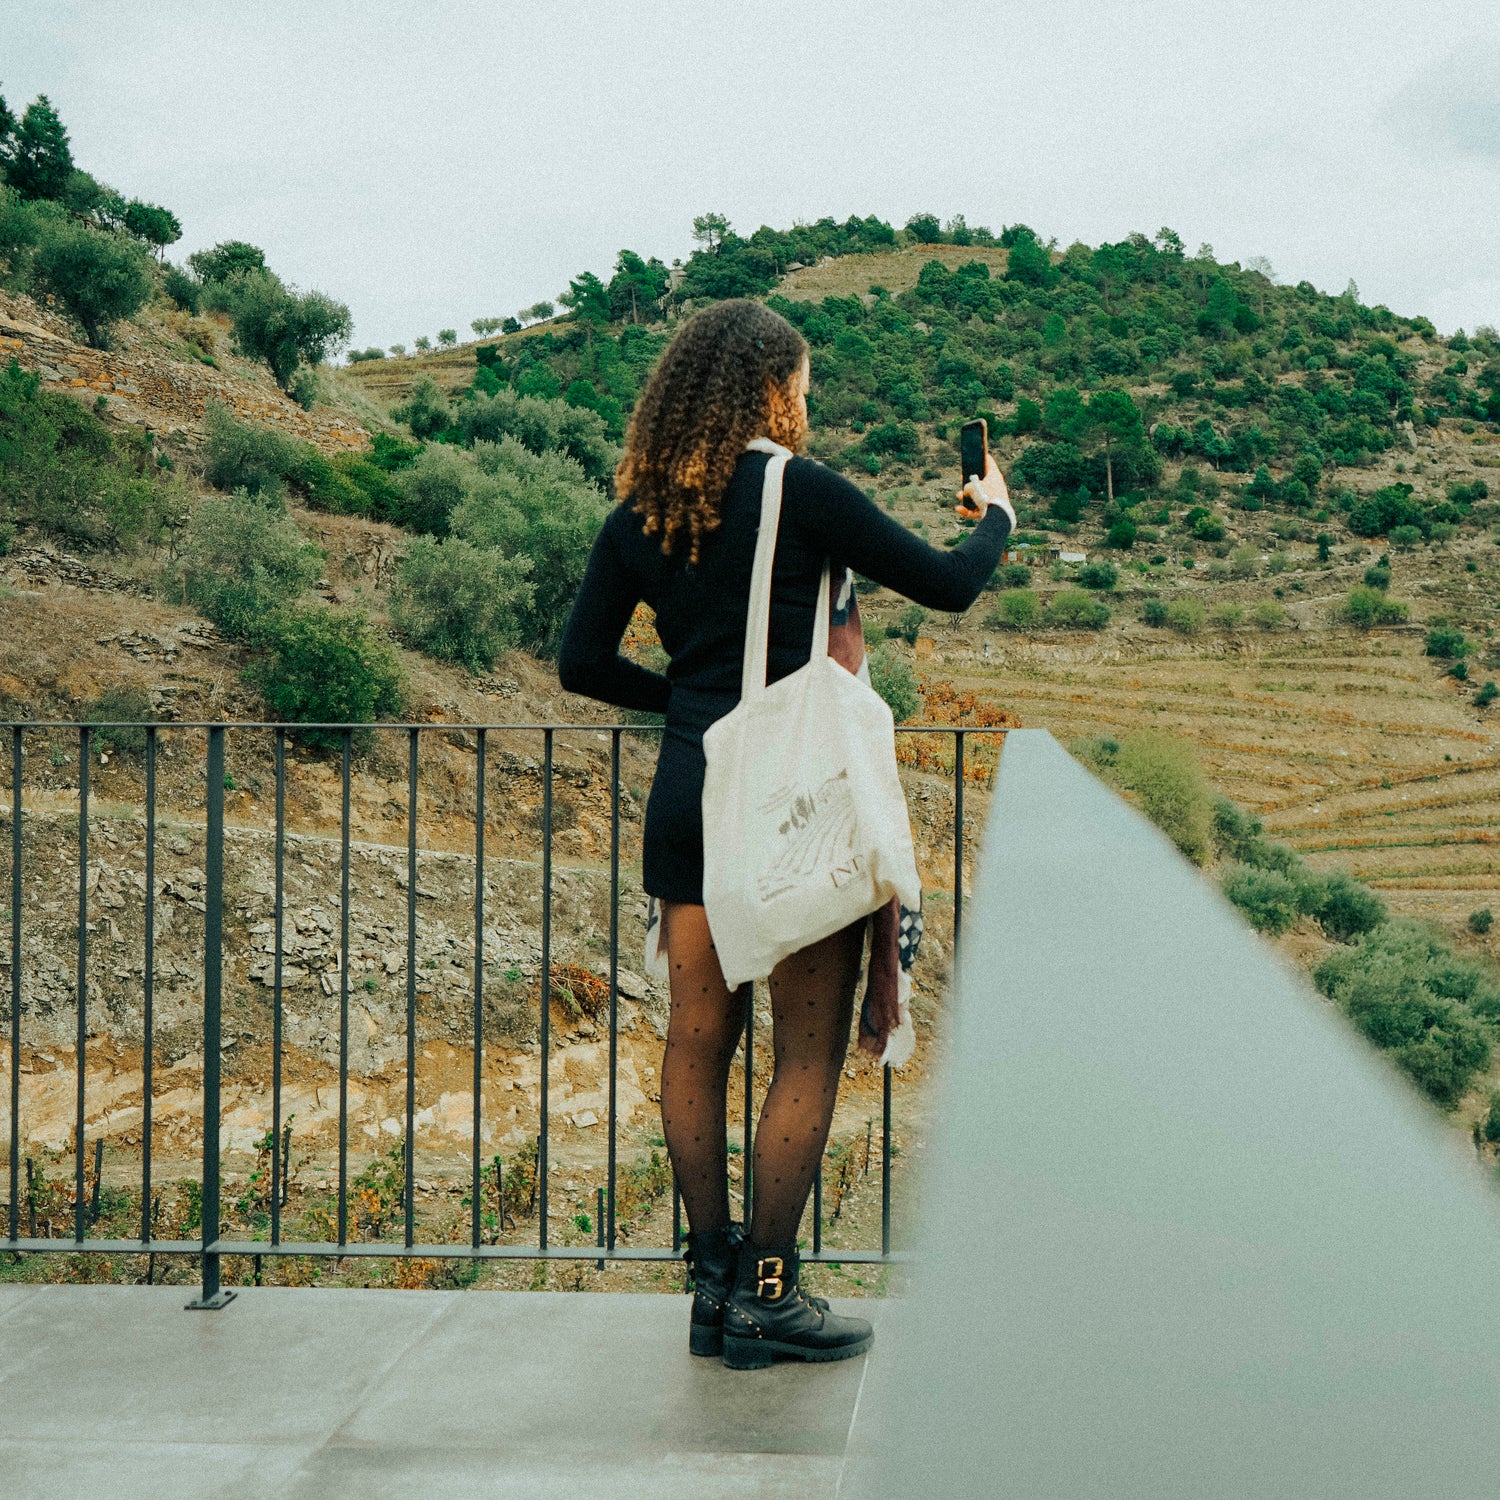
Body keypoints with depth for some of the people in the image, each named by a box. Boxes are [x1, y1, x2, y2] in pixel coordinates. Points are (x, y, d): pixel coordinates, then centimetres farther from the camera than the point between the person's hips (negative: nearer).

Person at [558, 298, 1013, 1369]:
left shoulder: (640, 514, 8)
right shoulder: (801, 493, -8)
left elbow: (583, 664, 10)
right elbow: (949, 587, -1)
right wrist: (996, 517, 19)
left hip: (688, 789, 6)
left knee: (699, 1039, 11)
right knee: (810, 1052, 2)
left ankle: (715, 1283, 18)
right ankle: (765, 1297, 5)